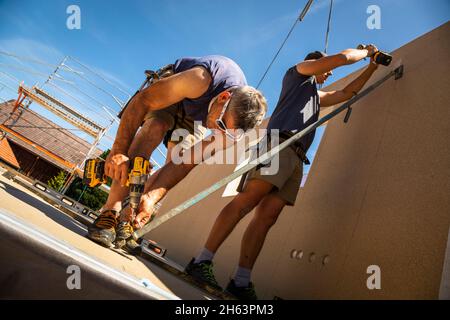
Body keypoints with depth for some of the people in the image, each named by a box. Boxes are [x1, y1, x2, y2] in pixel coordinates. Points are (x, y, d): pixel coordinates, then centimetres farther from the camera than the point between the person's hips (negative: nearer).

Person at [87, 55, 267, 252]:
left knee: (180, 163, -17)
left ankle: (127, 221, -7)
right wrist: (118, 151, -45)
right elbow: (141, 100, -37)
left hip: (194, 117, 3)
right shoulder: (201, 81, -43)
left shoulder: (238, 113, -29)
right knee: (155, 127, -34)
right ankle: (110, 212, -35)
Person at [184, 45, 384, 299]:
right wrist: (366, 52, 33)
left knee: (267, 217, -8)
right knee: (248, 200, -22)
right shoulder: (300, 71, 22)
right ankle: (202, 261, -24)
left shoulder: (316, 96, 42)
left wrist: (372, 68, 48)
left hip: (296, 159, 8)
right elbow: (342, 57, 14)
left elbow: (347, 93, 49)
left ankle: (242, 282, -15)